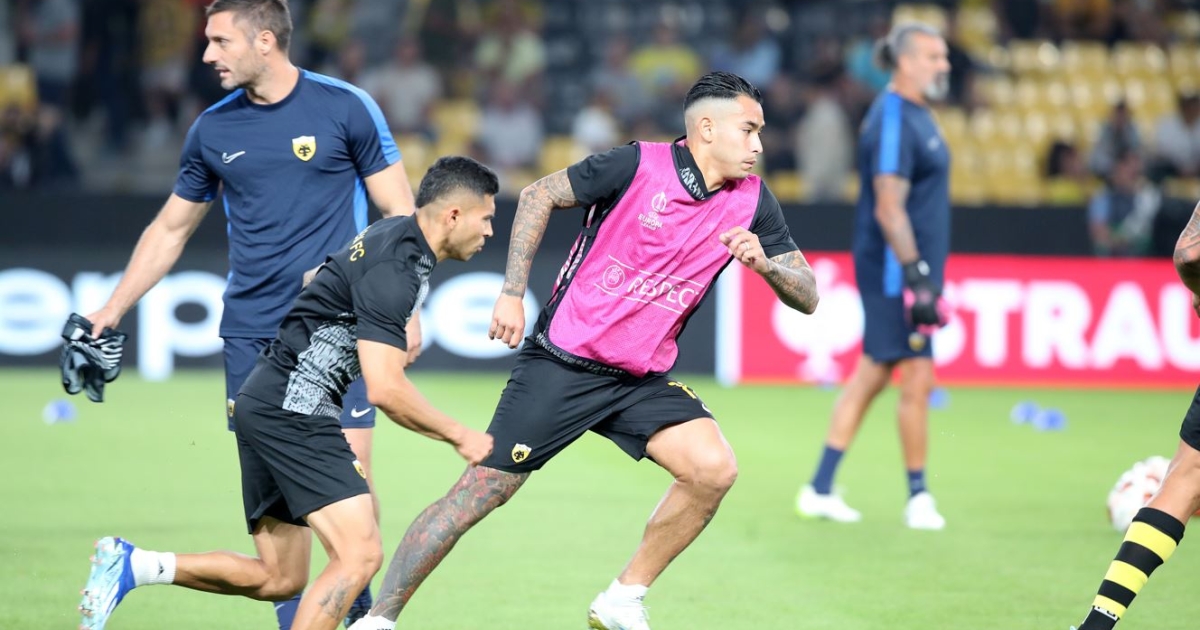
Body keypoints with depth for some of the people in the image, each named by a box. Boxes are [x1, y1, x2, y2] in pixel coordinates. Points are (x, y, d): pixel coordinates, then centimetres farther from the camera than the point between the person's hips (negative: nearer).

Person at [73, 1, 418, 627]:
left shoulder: (345, 107, -3)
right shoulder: (213, 129, 8)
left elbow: (400, 213, 1)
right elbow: (171, 228, 20)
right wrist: (112, 310, 18)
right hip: (250, 335, 3)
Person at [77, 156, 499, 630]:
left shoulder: (397, 238, 11)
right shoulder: (393, 270, -19)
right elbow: (385, 390, -24)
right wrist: (458, 435, -13)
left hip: (269, 405, 11)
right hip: (291, 409, -11)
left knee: (278, 580, 13)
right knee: (360, 553, -20)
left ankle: (129, 564, 13)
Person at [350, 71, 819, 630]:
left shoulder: (751, 201, 0)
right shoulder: (640, 165, -12)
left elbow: (807, 297, 2)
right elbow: (539, 195, -1)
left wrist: (765, 263, -19)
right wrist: (512, 294, -6)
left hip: (644, 379, 4)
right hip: (563, 362, -4)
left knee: (714, 468, -18)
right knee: (480, 492, -5)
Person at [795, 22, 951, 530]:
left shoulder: (914, 115, 16)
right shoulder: (893, 120, -15)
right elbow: (889, 208, -20)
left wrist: (925, 274, 24)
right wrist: (916, 277, -24)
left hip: (906, 269, 10)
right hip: (894, 269, -10)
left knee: (872, 375, 12)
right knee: (917, 378, -5)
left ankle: (820, 489, 16)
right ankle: (918, 497, 5)